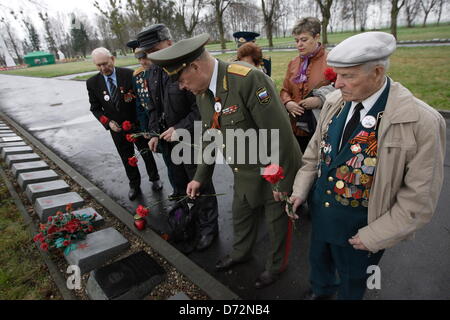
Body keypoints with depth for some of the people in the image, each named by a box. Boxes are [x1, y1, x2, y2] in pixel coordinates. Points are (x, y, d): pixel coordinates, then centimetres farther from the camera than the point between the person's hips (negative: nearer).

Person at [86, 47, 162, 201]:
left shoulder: (129, 74, -14)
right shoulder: (92, 82, -6)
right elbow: (95, 108, 3)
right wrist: (108, 122, -13)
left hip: (137, 124, -2)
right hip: (117, 128, 2)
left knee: (146, 153, 14)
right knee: (127, 158, 14)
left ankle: (154, 179, 36)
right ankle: (134, 185, 33)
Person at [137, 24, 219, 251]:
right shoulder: (154, 71, 6)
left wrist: (180, 128, -24)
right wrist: (155, 133, 4)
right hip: (167, 141, 8)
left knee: (200, 187, 8)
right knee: (179, 187, 21)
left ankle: (208, 228, 29)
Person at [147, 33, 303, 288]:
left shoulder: (249, 79, -29)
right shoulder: (203, 93, -2)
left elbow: (278, 133, -28)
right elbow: (210, 139, 8)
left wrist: (281, 181, -21)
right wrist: (200, 177, 12)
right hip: (245, 174, 7)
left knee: (278, 222, 17)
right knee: (241, 217, 26)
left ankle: (277, 265, 45)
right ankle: (241, 252, 55)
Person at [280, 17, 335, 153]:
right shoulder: (293, 63, 12)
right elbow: (284, 90, 16)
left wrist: (320, 100, -20)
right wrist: (288, 103, -5)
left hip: (321, 128, -4)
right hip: (296, 128, 5)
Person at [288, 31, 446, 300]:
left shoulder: (421, 122, -24)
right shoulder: (335, 101, -7)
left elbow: (420, 197, -18)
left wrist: (374, 236, -15)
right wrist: (300, 191, -2)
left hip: (359, 227, -5)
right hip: (320, 211, 5)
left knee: (351, 281, 23)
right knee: (318, 261, 31)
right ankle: (321, 291, 63)